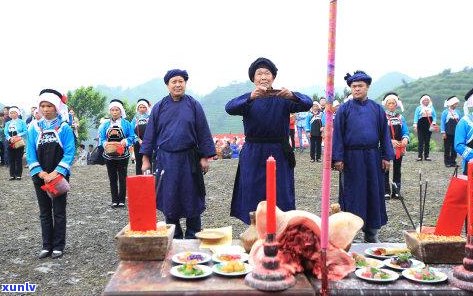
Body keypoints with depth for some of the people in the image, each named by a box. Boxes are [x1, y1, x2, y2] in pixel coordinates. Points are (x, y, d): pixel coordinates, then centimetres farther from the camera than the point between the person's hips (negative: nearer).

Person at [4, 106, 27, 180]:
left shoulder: (22, 122, 1)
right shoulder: (8, 123, 11)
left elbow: (25, 131, -6)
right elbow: (5, 132, 1)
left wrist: (18, 136, -19)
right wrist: (10, 138, -17)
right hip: (10, 143, 3)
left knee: (19, 159, 0)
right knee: (11, 160, 5)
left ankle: (18, 174, 5)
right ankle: (12, 175, 10)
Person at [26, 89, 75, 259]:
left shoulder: (64, 128, -5)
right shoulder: (34, 128, 4)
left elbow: (70, 152, -10)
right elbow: (30, 153, 0)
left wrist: (56, 172, -18)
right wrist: (41, 173, -12)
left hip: (59, 176, -3)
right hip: (40, 177, 3)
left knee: (59, 212, 4)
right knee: (45, 212, 11)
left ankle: (58, 246, 13)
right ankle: (47, 246, 19)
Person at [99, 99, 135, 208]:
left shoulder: (126, 124, 0)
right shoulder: (105, 125, 7)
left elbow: (132, 137, -3)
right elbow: (101, 138, 5)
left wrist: (125, 142, -21)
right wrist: (105, 144, -16)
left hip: (122, 155, -2)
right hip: (109, 155, 3)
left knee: (122, 178, 2)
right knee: (112, 178, 7)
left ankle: (121, 200, 10)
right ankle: (114, 200, 15)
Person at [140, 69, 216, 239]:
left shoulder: (194, 105, 2)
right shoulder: (159, 108, 6)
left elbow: (203, 132, 2)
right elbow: (150, 134, 8)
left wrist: (205, 157, -3)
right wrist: (146, 159, 4)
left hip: (189, 159, -1)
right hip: (166, 159, 1)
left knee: (191, 198, 4)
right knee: (169, 199, 6)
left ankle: (192, 236, 18)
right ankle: (174, 236, 21)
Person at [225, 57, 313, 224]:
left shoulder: (283, 99, 4)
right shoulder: (248, 99, 3)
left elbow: (307, 104, -12)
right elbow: (230, 108, -18)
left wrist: (292, 96, -34)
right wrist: (251, 97, -37)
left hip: (279, 155, 0)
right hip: (253, 155, 0)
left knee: (281, 197, 1)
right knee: (253, 197, 3)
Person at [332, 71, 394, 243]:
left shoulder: (377, 109, 6)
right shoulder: (344, 109, 0)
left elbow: (384, 133, 8)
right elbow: (337, 134, -3)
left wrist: (386, 156, 1)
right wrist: (338, 158, -10)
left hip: (372, 157, 3)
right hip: (352, 158, -2)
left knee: (374, 193, 8)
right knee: (352, 194, 3)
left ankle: (371, 233, 20)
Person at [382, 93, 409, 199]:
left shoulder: (400, 117, 7)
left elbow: (405, 132, 4)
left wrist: (405, 139, -18)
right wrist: (390, 141, -23)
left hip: (399, 148, 4)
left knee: (397, 169, 11)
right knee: (385, 170, 2)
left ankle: (396, 190, 20)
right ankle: (386, 191, 9)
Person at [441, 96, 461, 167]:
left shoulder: (457, 112, 9)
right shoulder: (445, 112, -2)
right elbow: (442, 123, -4)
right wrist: (443, 132, -10)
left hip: (456, 134, 4)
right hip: (448, 134, -4)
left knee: (454, 148, 6)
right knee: (447, 148, 1)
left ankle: (453, 162, 13)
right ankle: (447, 162, 8)